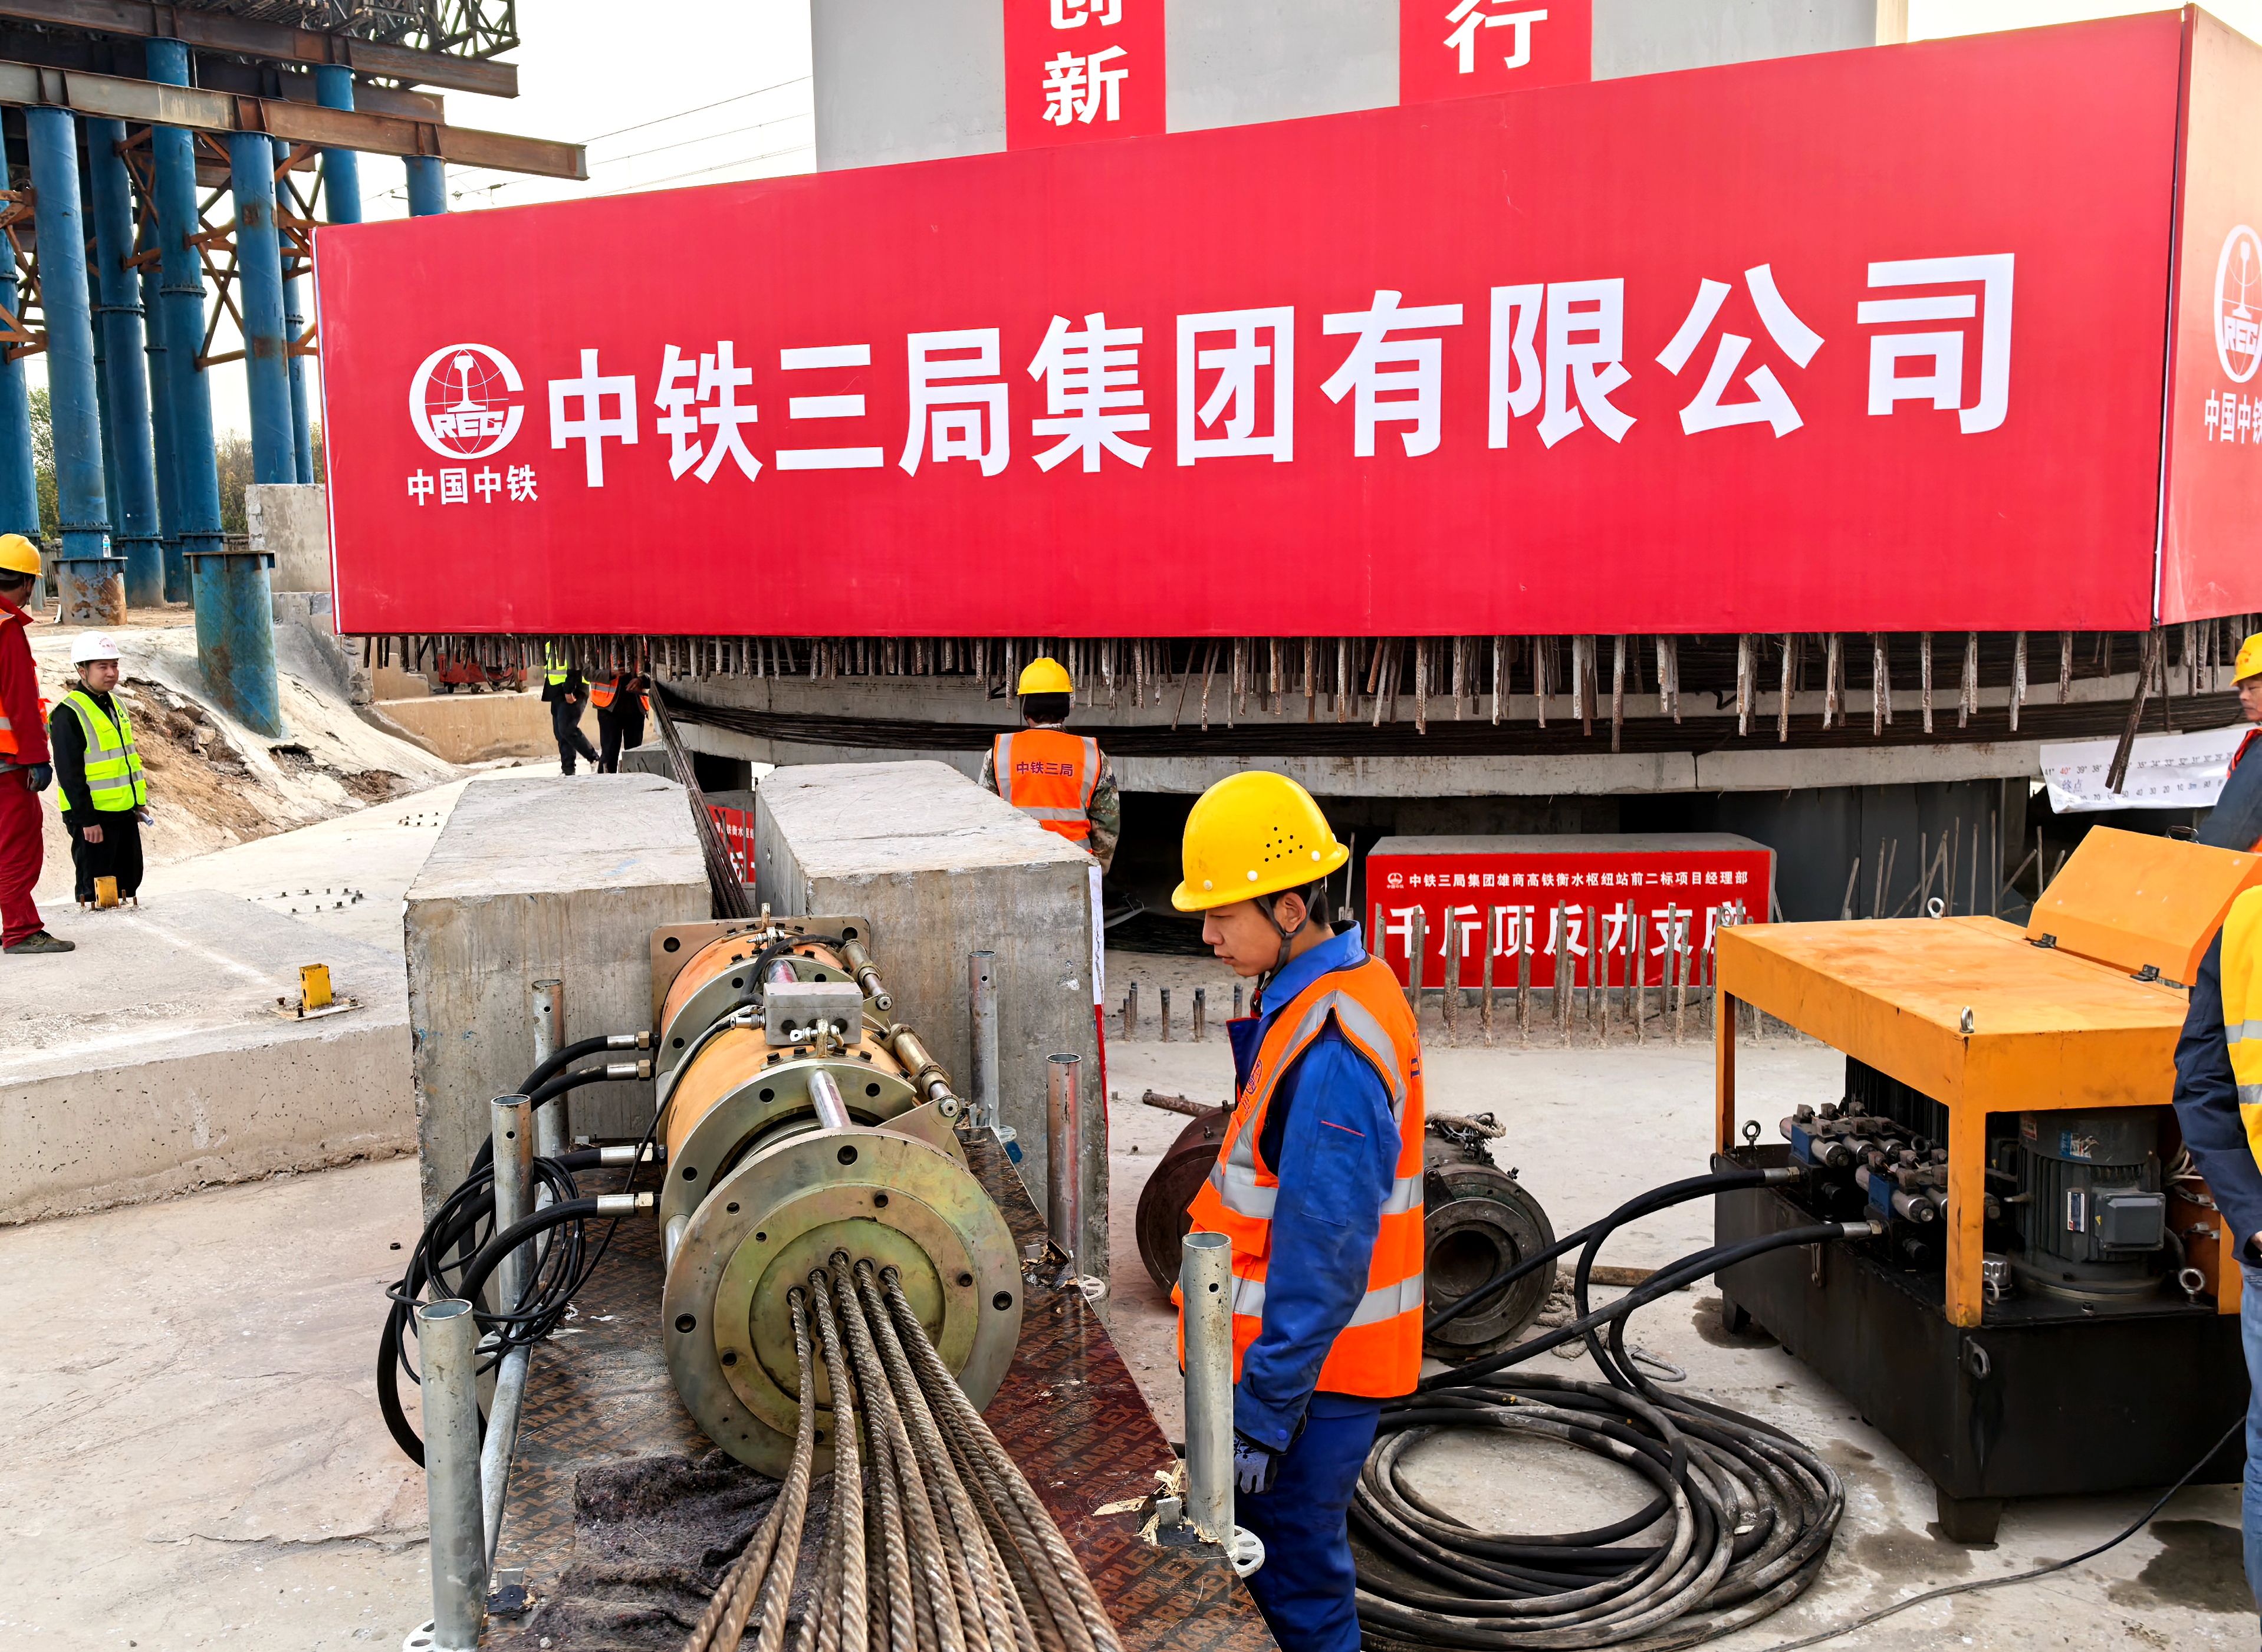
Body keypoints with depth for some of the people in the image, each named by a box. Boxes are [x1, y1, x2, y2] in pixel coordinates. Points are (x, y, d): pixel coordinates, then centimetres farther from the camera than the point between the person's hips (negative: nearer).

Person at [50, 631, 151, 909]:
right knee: (95, 890, -1)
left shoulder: (116, 705, 13)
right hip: (92, 816, -8)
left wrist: (139, 802, 20)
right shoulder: (69, 713, -14)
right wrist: (86, 820, -19)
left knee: (129, 881, 13)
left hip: (125, 813, 8)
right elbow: (69, 773, -17)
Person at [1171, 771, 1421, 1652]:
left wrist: (1264, 1411, -20)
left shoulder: (1330, 1050, -26)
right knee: (1290, 1560, 22)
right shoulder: (1347, 985, 6)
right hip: (1317, 1352, 10)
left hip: (1308, 1365, -10)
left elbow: (1322, 1254, -26)